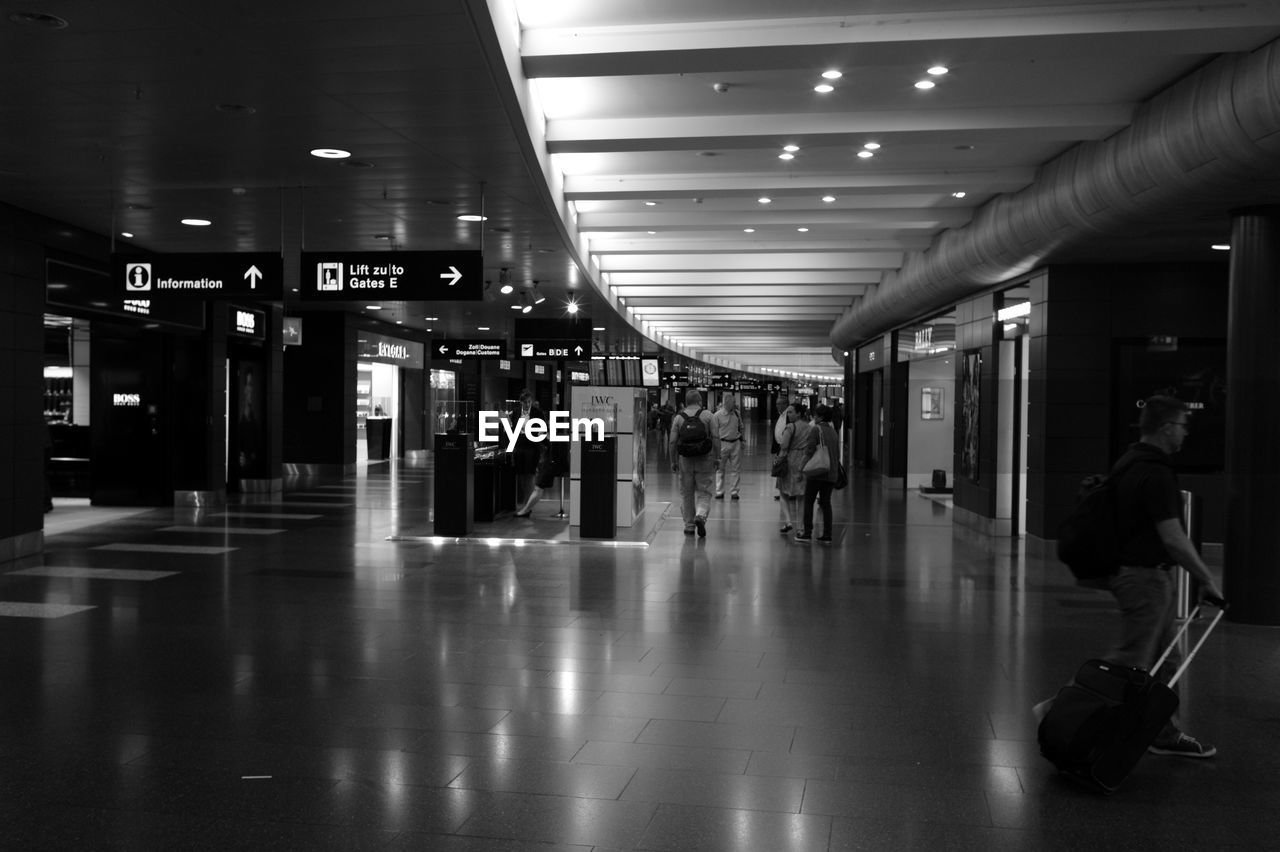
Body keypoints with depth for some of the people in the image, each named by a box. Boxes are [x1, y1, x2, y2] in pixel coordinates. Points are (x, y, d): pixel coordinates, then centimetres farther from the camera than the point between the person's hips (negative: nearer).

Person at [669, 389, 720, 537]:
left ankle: (689, 526, 15)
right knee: (704, 492, 6)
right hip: (705, 459, -1)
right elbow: (715, 437, -7)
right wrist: (717, 457, 0)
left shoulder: (679, 417, 1)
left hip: (685, 460, 1)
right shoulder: (707, 415, -2)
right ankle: (701, 516, -19)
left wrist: (673, 461, 7)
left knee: (687, 494, 12)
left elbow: (672, 442, -1)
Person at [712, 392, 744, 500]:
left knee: (736, 468, 4)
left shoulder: (737, 414, 7)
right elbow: (714, 432, -4)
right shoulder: (717, 415, -6)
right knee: (720, 469, 2)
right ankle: (719, 492, 10)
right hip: (723, 443, -4)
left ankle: (734, 492, 10)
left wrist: (741, 440, 16)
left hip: (736, 443, 4)